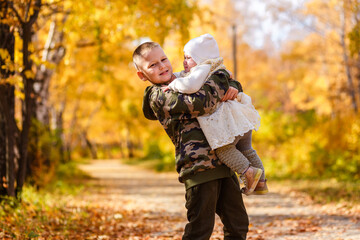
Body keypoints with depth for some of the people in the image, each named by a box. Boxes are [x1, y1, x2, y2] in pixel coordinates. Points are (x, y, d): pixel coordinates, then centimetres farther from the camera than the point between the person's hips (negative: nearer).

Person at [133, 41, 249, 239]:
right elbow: (201, 103, -20)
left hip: (223, 163, 8)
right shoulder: (158, 97, -5)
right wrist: (220, 77, -7)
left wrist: (232, 87, 4)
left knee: (238, 224, 11)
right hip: (199, 167, -8)